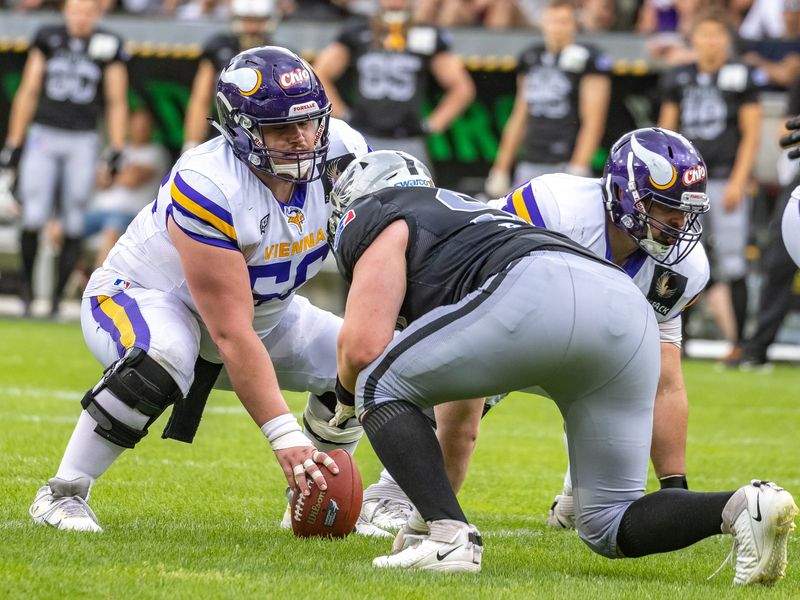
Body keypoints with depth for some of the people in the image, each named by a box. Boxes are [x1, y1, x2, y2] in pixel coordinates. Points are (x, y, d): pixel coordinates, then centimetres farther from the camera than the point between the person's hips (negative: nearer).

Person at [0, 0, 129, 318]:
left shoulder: (108, 46, 1)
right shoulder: (48, 39, 4)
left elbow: (117, 103, 6)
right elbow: (28, 93, 9)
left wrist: (116, 149, -3)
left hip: (82, 141, 0)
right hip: (43, 136, 0)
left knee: (74, 224, -1)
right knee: (34, 217, -11)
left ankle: (58, 296, 9)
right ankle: (27, 283, 11)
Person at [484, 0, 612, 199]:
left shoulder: (587, 60, -5)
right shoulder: (531, 59, 14)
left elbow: (592, 123, -10)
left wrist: (578, 170, -18)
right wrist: (501, 169, 19)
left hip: (566, 163, -6)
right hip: (531, 165, 6)